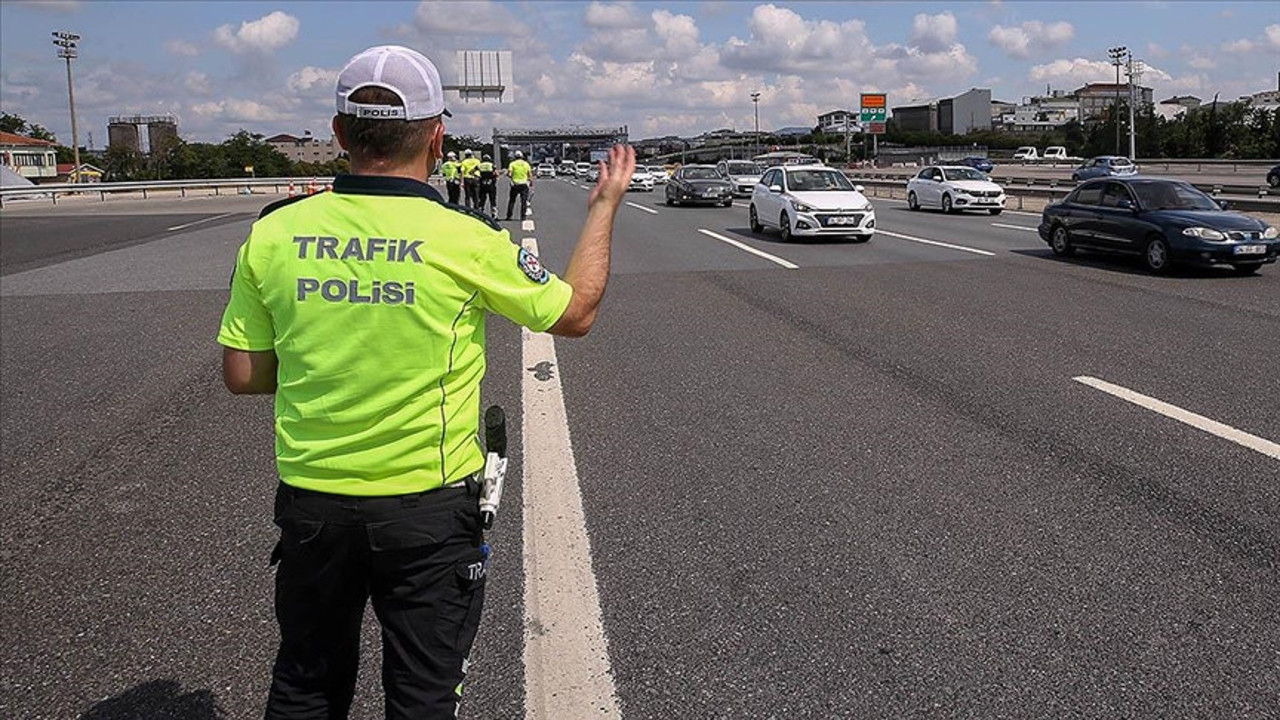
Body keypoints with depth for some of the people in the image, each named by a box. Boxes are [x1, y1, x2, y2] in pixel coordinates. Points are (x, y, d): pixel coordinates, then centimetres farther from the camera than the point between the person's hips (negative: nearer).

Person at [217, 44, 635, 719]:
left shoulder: (272, 234, -6)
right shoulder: (467, 241, -16)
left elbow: (241, 374, 1)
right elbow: (576, 313, 0)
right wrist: (605, 205, 12)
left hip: (310, 502, 3)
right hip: (429, 508, -3)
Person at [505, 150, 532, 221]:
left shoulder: (512, 164, 0)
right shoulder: (526, 164, 5)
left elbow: (509, 173, -9)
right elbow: (530, 174, 3)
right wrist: (531, 181, 12)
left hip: (515, 184, -1)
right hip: (524, 184, 1)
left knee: (511, 200, 8)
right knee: (524, 201, 3)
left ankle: (508, 216, 8)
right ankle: (523, 216, -1)